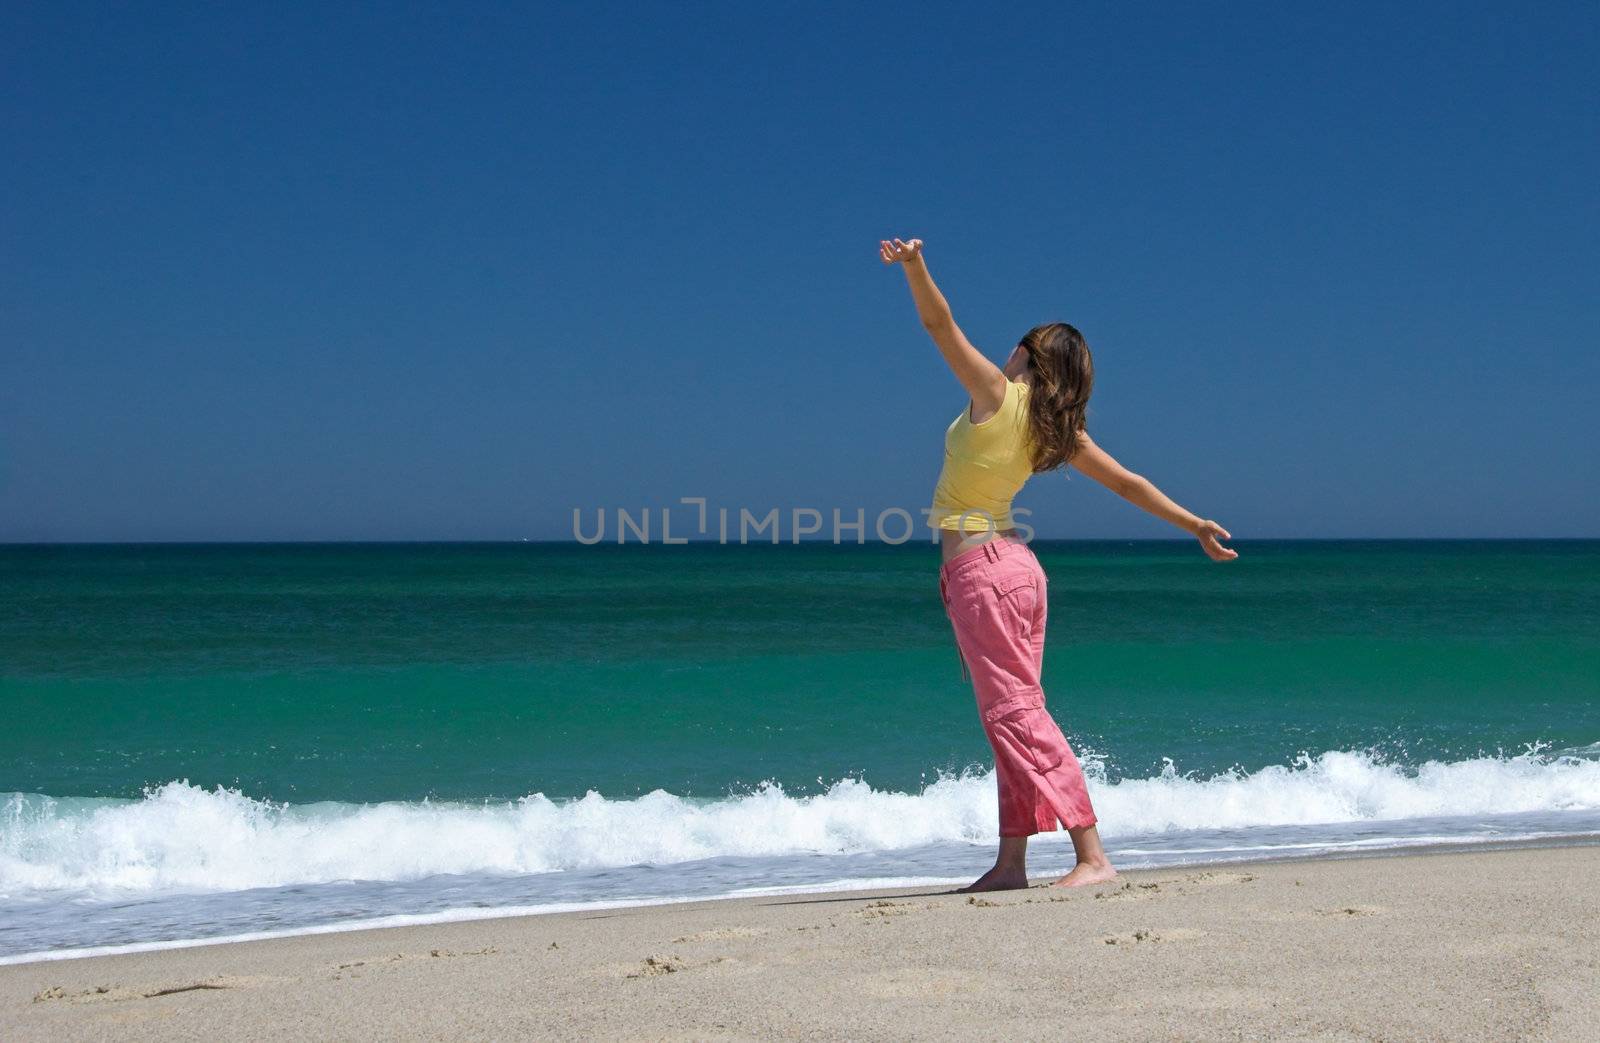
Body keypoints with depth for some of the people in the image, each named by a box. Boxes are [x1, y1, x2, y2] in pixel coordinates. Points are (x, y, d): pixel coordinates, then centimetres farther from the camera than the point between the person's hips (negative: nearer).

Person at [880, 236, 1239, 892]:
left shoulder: (997, 393, -9)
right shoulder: (1060, 430, 8)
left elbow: (940, 324, -18)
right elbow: (1129, 483, 12)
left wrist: (913, 265, -31)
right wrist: (1194, 525, 21)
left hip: (978, 566, -8)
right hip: (1015, 564, 8)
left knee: (1015, 714, -9)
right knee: (1014, 716, 10)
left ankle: (1092, 858, -13)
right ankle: (1010, 863, 13)